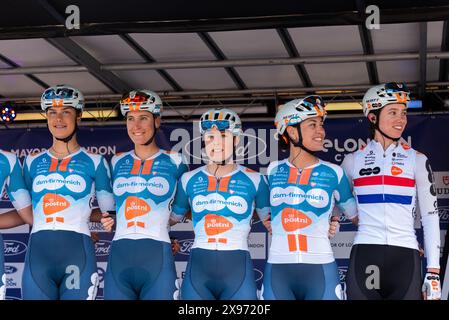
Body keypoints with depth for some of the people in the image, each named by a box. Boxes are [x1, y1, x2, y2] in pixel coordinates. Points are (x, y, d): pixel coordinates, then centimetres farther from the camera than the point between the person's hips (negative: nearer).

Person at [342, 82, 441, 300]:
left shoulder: (417, 160, 7)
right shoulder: (353, 161, 9)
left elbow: (430, 216, 5)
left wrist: (433, 271, -1)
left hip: (405, 259, 0)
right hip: (364, 258, 0)